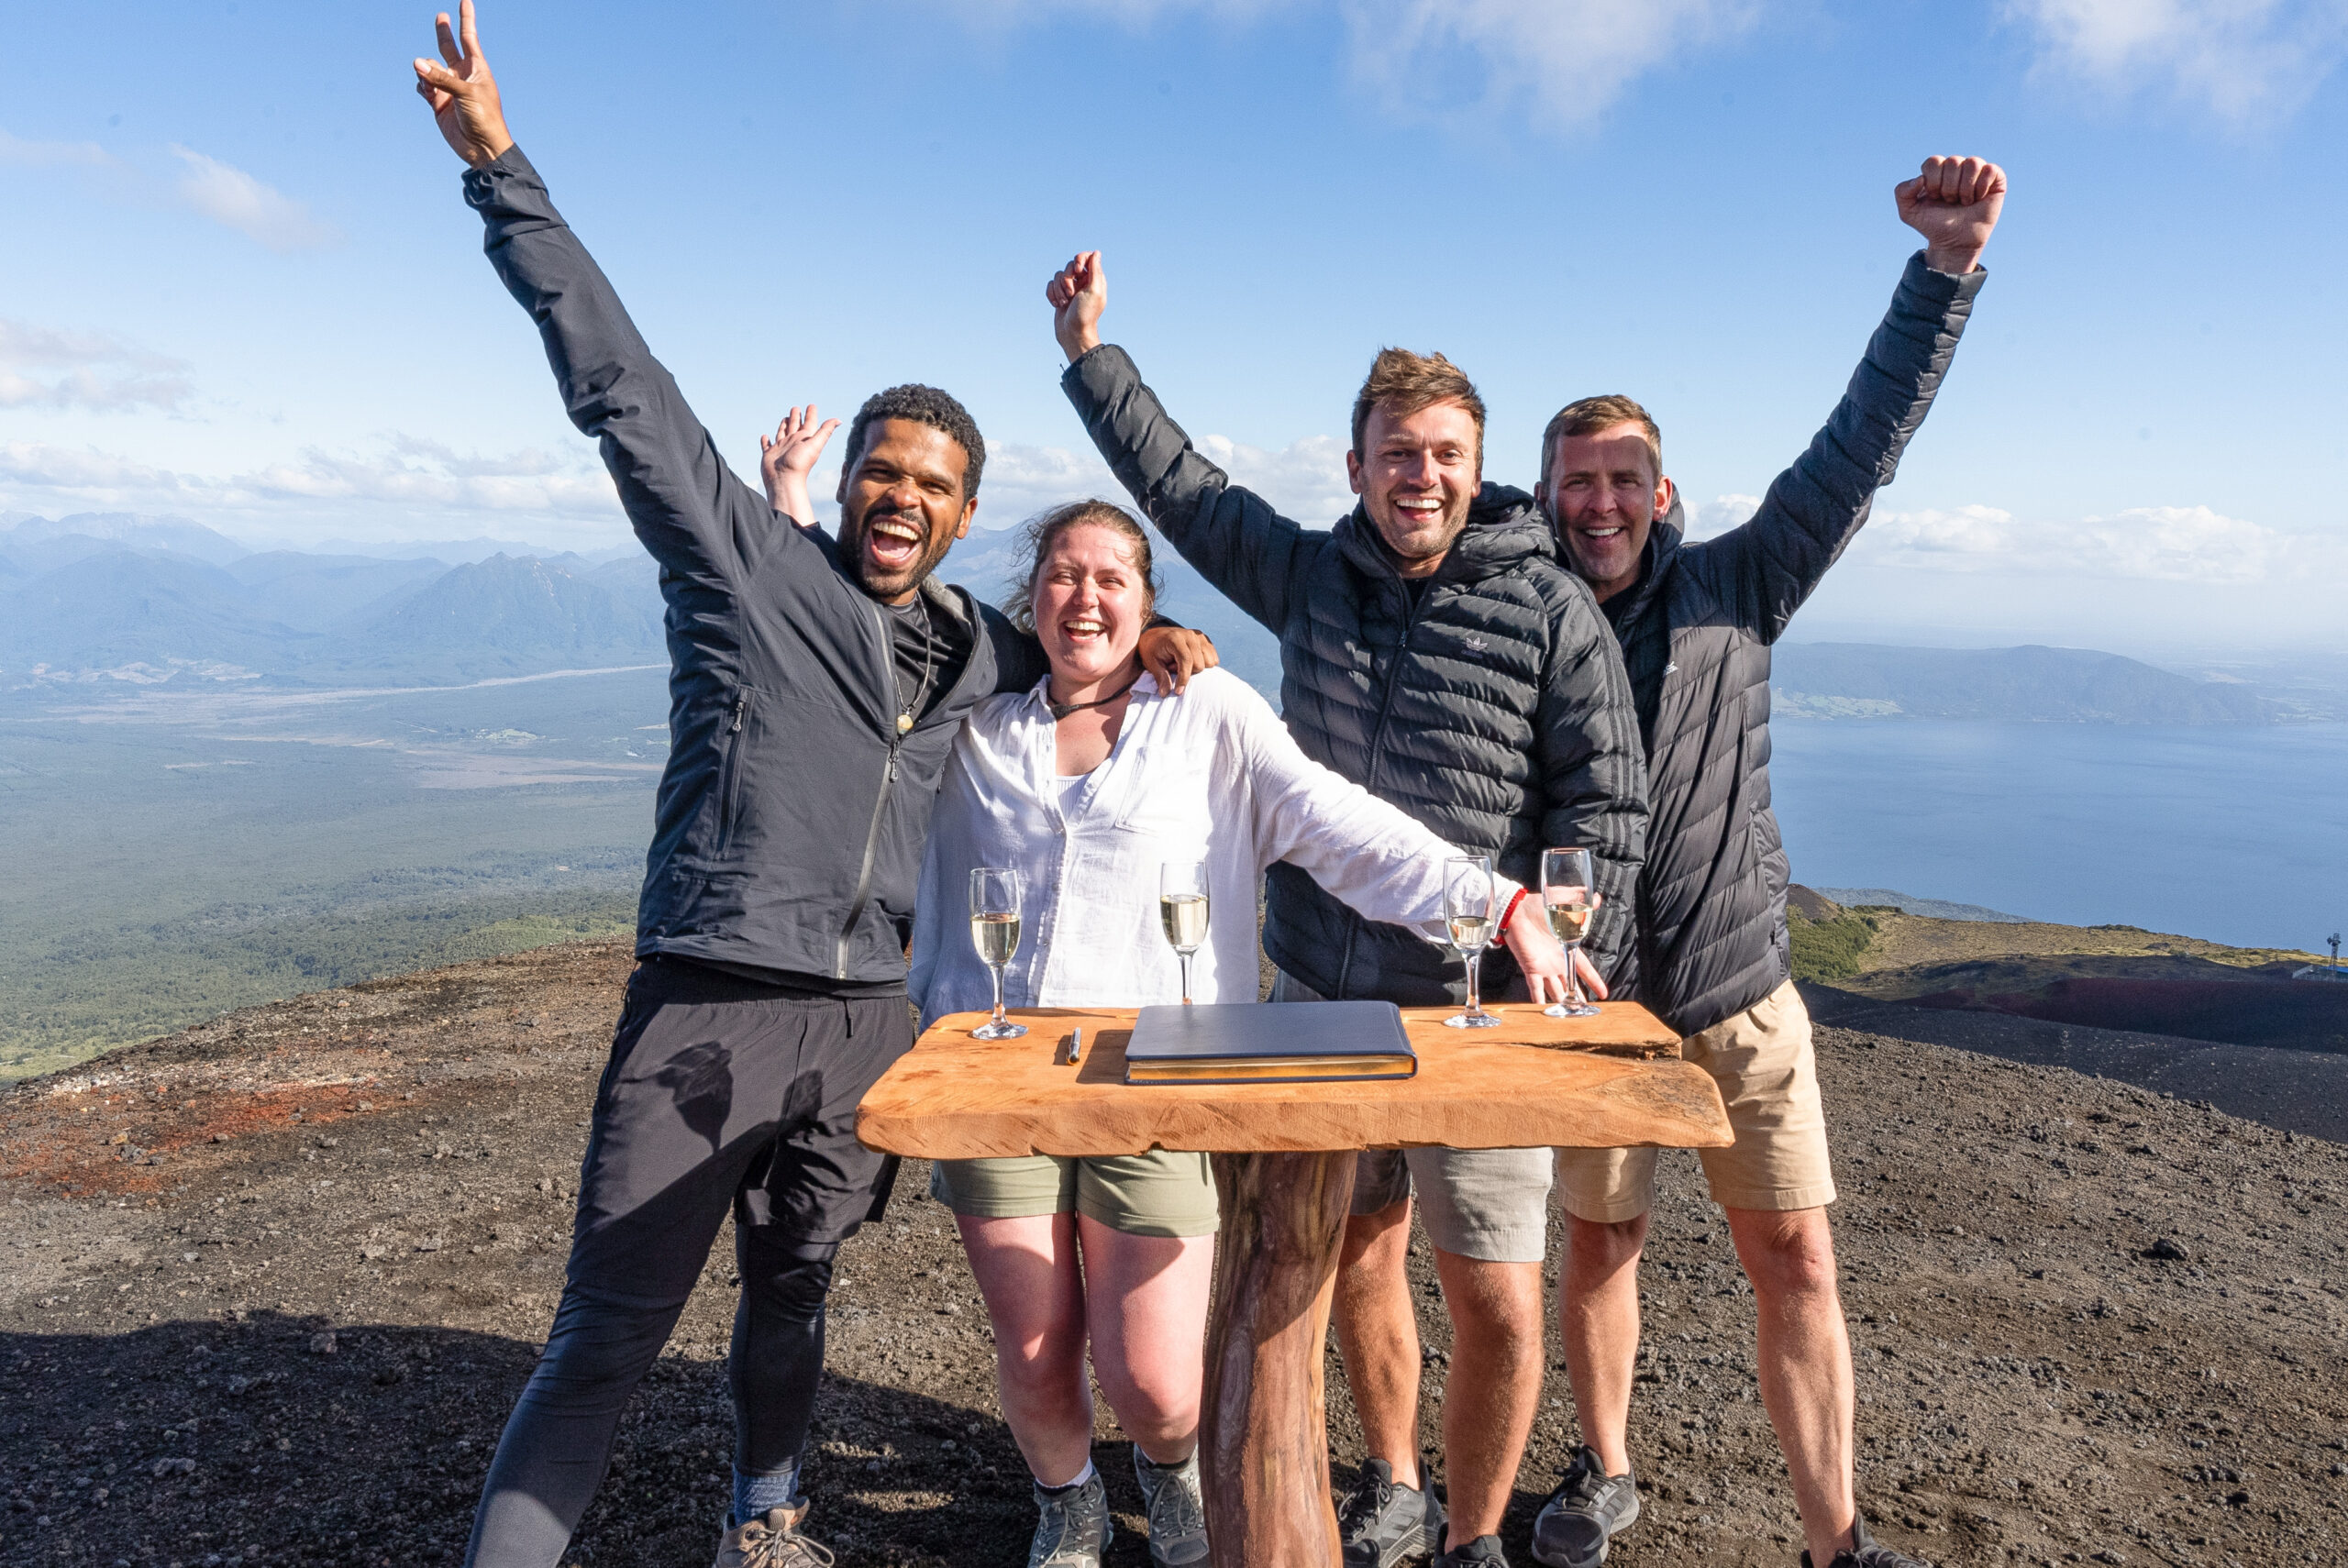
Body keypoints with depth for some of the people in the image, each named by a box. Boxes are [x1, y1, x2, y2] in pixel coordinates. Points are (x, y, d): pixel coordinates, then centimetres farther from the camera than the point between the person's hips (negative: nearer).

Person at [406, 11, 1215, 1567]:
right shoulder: (747, 565, -2)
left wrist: (1144, 643, 9)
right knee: (612, 1331, -4)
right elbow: (620, 387, -7)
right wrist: (501, 166, -11)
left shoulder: (979, 648, 12)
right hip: (712, 1005, -5)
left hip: (868, 1019, 5)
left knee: (795, 1294, 20)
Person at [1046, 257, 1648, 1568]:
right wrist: (1092, 351, 22)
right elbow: (1183, 485, 18)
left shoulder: (1552, 609, -4)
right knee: (1357, 1260, 17)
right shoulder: (1312, 575, 7)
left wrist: (1566, 980, -11)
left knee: (1500, 1309, -2)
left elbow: (1606, 806, -4)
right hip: (1320, 995, 4)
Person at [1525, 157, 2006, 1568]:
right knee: (1599, 1244, 14)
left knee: (1797, 1260, 3)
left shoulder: (1733, 590, -4)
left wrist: (1950, 265, -19)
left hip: (1744, 1002, 0)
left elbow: (1864, 444, -11)